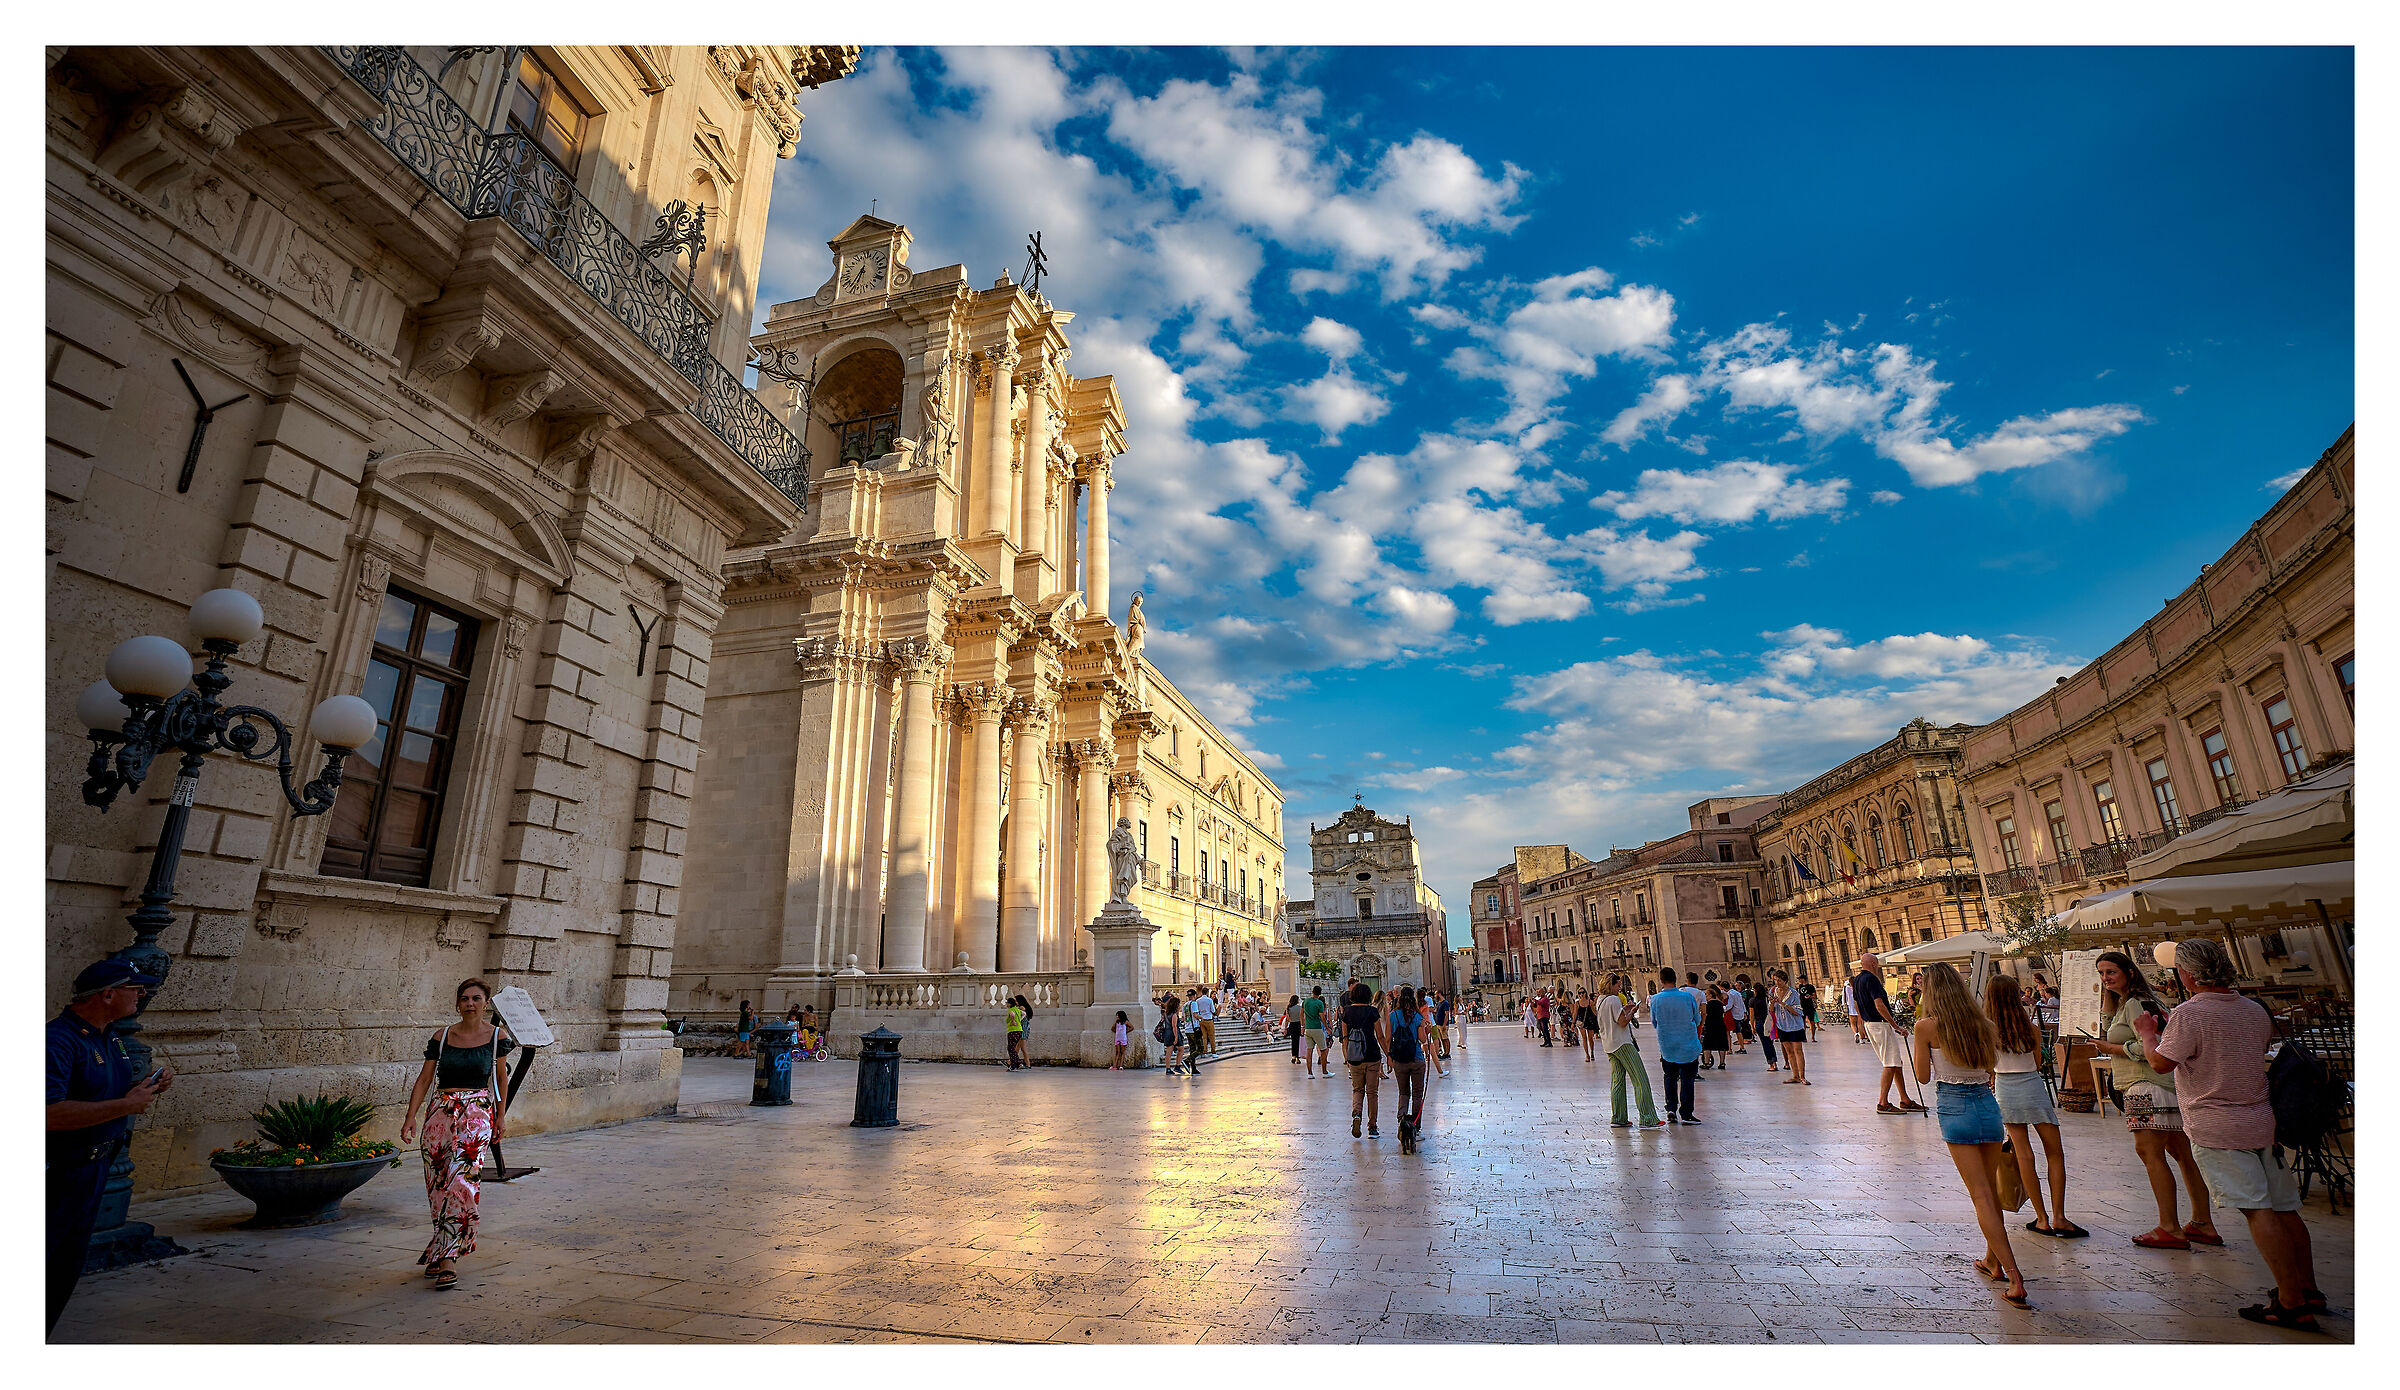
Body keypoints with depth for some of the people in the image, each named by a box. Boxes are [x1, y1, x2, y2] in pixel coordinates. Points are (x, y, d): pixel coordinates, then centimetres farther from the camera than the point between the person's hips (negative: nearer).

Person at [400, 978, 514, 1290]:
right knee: (437, 1183, 6)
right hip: (441, 1111, 2)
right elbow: (424, 1079, 4)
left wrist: (501, 1117, 13)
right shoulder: (441, 1038, 3)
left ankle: (447, 1257, -10)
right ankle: (443, 1250, 25)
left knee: (462, 1180, -15)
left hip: (477, 1113, -2)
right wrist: (410, 1117, -7)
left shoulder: (497, 1036, 1)